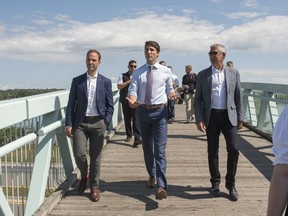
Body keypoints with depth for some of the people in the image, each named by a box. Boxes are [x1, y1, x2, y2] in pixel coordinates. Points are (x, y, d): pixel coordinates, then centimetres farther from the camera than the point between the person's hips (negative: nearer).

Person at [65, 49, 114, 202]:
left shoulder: (106, 82, 5)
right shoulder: (77, 81, 6)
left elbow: (110, 105, 6)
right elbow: (71, 104, 5)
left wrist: (106, 122, -7)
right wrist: (69, 124, -3)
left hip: (97, 123, 0)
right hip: (80, 123, 0)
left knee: (95, 157, 4)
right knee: (79, 153, -8)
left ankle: (94, 187, 20)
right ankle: (84, 176, 23)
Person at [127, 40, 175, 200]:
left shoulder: (166, 71, 2)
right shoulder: (138, 72, 4)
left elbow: (169, 89, 10)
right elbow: (133, 90, -4)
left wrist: (172, 94, -14)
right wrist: (132, 101, -26)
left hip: (159, 111, -3)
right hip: (142, 111, 3)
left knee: (160, 149, -10)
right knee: (147, 147, 16)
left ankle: (161, 186, -10)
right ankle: (152, 175, 37)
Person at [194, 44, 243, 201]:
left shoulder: (233, 73, 6)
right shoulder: (203, 74, 4)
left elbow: (238, 97, 7)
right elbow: (198, 99, 3)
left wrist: (240, 118, 3)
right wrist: (199, 119, -7)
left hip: (229, 116, 0)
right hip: (211, 116, 0)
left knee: (233, 149, -6)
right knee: (212, 151, 6)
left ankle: (231, 184, 11)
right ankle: (215, 183, 22)